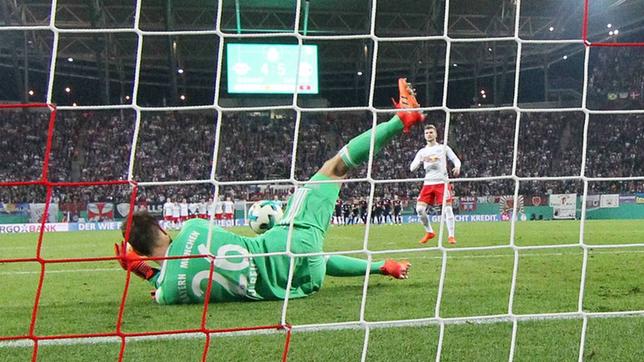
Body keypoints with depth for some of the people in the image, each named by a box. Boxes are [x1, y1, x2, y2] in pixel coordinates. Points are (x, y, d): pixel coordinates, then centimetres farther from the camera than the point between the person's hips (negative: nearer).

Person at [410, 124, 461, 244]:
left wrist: (457, 167, -18)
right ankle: (429, 232, 11)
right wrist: (421, 160, -15)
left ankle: (451, 236, -5)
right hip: (428, 183, 3)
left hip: (442, 182, -3)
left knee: (447, 208, -12)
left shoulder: (443, 148, 10)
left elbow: (456, 159, 5)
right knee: (420, 208, -8)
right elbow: (412, 168, 5)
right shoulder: (422, 152, 15)